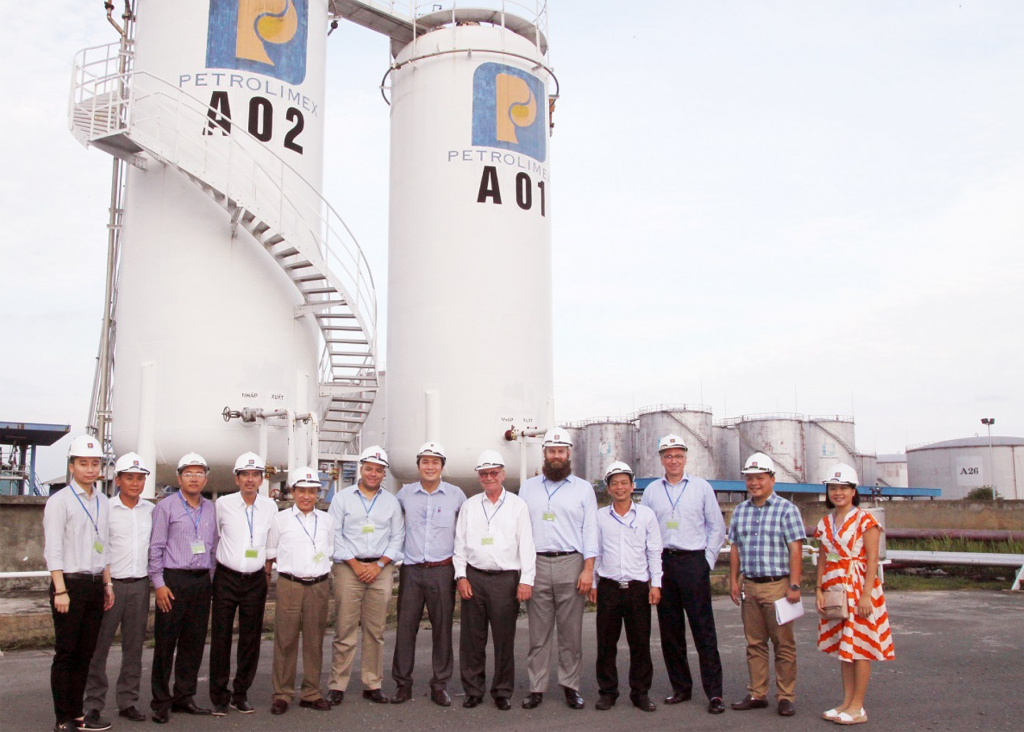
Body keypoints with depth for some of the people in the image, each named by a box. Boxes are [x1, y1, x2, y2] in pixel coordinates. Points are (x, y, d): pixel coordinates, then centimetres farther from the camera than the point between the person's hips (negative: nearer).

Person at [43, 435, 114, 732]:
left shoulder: (102, 502, 13)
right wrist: (61, 590, -15)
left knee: (85, 653, 10)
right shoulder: (59, 501, -6)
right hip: (70, 584, -6)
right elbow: (53, 549, -11)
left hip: (95, 584, 6)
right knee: (65, 653, -1)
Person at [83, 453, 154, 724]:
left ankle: (128, 701, 18)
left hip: (140, 584, 4)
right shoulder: (105, 509, -4)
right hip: (110, 583, -4)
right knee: (99, 644, -1)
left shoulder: (151, 511, 8)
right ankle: (94, 704, 11)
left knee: (134, 646, 9)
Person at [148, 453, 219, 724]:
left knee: (194, 641, 8)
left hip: (202, 581, 5)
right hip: (173, 580, -5)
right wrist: (159, 584, -9)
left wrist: (213, 580, 12)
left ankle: (184, 696, 20)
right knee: (165, 642, -1)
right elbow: (155, 547, -4)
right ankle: (161, 701, 9)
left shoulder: (211, 508, 13)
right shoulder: (166, 506, -1)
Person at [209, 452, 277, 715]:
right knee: (221, 637, 2)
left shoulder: (270, 506, 3)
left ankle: (241, 694, 20)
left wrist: (267, 567, 11)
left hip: (256, 580, 2)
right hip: (226, 578, -2)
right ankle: (219, 697, 14)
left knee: (251, 639, 7)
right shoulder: (223, 504, -3)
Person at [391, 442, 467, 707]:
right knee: (405, 627, 2)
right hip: (411, 570, 1)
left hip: (443, 570, -1)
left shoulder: (456, 495, 2)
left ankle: (440, 685, 14)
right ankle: (403, 683, 13)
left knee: (442, 628, 3)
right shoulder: (405, 493, 5)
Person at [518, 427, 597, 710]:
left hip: (571, 563, -1)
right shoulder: (528, 487, 14)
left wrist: (588, 569, -4)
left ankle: (571, 685, 12)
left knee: (571, 631, 2)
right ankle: (537, 688, 7)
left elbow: (590, 530, 5)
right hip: (536, 564, 1)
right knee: (538, 632, 1)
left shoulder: (583, 488, 10)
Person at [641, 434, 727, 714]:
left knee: (704, 629, -6)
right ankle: (681, 687, 18)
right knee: (670, 630, 7)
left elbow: (717, 527, 6)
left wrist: (707, 560, -1)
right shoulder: (651, 491, 10)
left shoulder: (702, 487, 4)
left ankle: (714, 692, -1)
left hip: (693, 562, -3)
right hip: (662, 563, 3)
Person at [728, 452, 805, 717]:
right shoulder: (740, 511, 11)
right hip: (749, 586, 5)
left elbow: (795, 550, -9)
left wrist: (794, 585, -14)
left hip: (777, 586, -5)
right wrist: (733, 581, 10)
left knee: (783, 644, 1)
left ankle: (786, 697, 10)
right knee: (754, 643, 10)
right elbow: (735, 548, 15)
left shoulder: (786, 509, -4)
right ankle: (757, 694, 18)